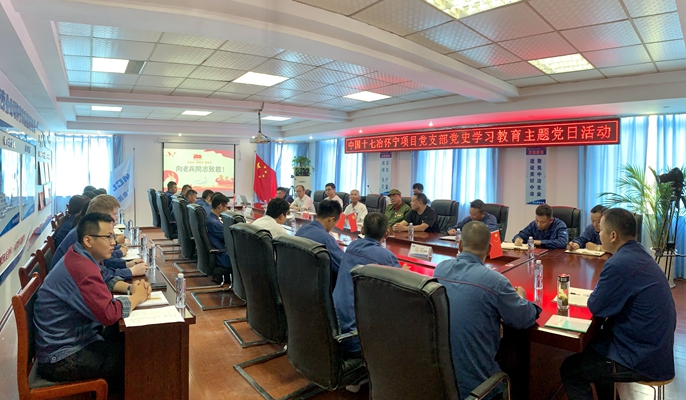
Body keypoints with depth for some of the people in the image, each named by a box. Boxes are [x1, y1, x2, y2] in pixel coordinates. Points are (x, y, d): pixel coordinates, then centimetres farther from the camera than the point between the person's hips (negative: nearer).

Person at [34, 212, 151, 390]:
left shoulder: (80, 256, 2)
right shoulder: (82, 268, -30)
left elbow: (105, 281, 16)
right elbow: (109, 314, -36)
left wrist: (130, 287, -4)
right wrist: (137, 296, -18)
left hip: (69, 339, 10)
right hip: (61, 357, -10)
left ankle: (112, 386, 28)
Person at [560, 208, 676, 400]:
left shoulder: (620, 263, -27)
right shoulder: (638, 253, 4)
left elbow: (595, 307, -15)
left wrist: (597, 290, 2)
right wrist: (603, 289, -2)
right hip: (655, 348, 9)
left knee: (569, 370, 3)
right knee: (589, 343, 28)